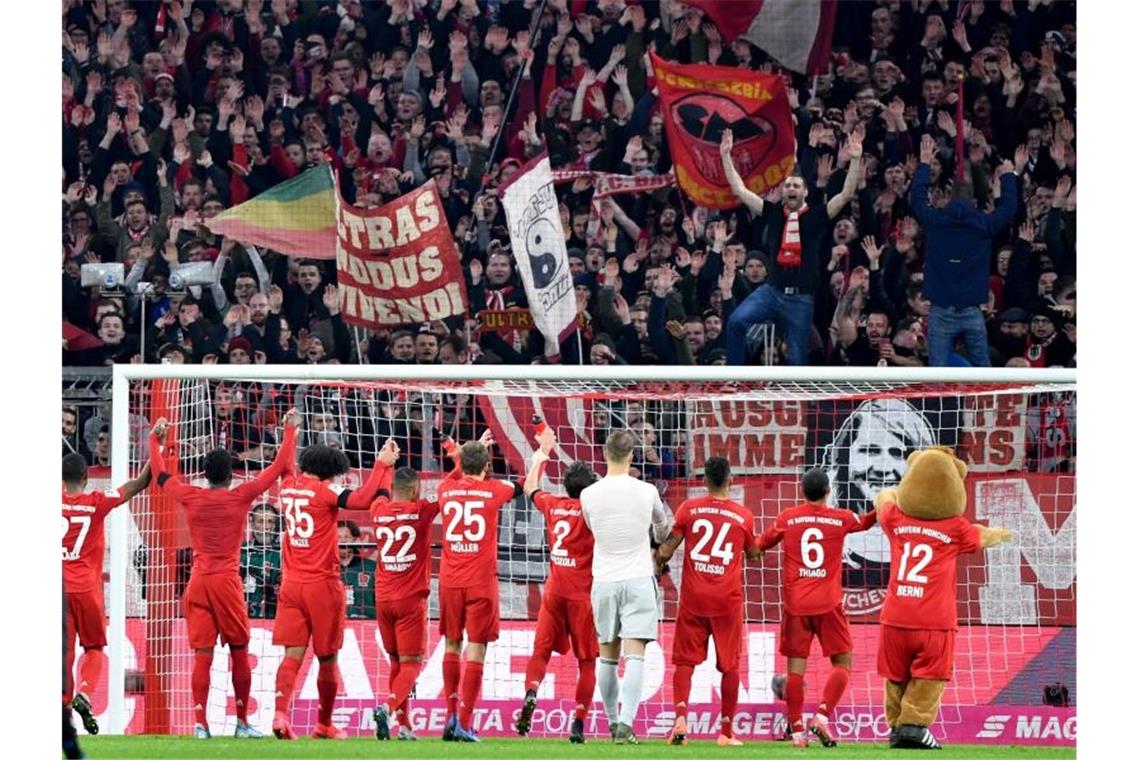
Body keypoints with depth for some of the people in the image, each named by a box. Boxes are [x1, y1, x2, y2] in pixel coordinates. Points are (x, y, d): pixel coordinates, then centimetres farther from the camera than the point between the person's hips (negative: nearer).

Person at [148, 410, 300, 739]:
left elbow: (160, 475, 21)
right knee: (239, 652, 7)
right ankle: (242, 721, 9)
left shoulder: (191, 497, 3)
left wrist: (155, 439, 35)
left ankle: (200, 723, -7)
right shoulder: (240, 497, -2)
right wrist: (290, 430, 15)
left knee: (202, 655, -1)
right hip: (227, 581, -2)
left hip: (198, 581, 2)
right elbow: (280, 467, 4)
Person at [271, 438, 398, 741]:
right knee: (327, 658, 9)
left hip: (291, 583, 5)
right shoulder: (324, 491, -13)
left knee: (293, 653, -1)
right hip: (322, 585, -5)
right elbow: (362, 499, -27)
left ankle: (280, 713, -23)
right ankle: (324, 725, 18)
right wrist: (381, 464, -21)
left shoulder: (288, 486, 6)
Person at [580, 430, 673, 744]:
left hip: (604, 581, 2)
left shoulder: (589, 496, -5)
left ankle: (613, 721, 22)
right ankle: (625, 724, -18)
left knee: (607, 655, 14)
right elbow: (662, 530, 14)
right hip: (638, 579, -2)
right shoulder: (646, 492, -7)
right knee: (634, 656, -6)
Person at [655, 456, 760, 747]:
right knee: (729, 665, 8)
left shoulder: (689, 509, -1)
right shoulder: (743, 516, 1)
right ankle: (726, 731, 7)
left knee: (685, 661, 6)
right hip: (728, 600, 0)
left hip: (693, 598, 0)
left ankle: (680, 718, -14)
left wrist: (658, 562, 19)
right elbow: (753, 554, 16)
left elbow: (666, 551, -1)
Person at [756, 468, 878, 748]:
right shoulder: (840, 519, 1)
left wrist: (756, 543, 40)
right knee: (842, 663, 7)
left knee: (795, 668, 3)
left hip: (795, 605, 1)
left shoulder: (787, 518, 3)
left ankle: (797, 730, -1)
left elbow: (762, 544, 19)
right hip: (828, 604, -1)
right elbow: (865, 522, 23)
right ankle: (822, 715, -11)